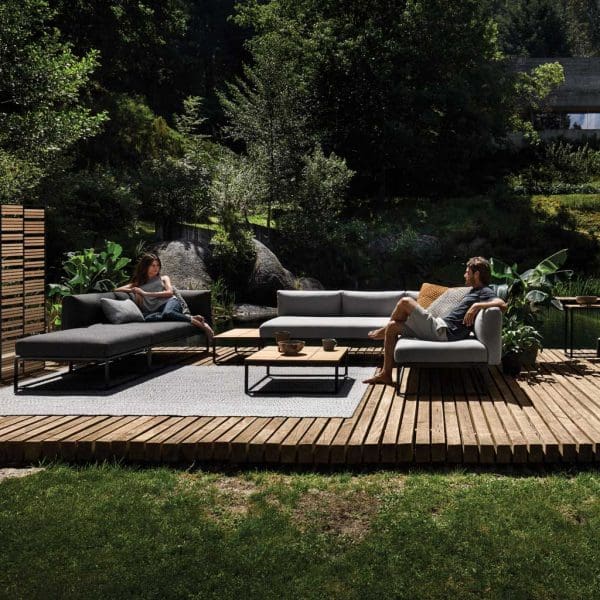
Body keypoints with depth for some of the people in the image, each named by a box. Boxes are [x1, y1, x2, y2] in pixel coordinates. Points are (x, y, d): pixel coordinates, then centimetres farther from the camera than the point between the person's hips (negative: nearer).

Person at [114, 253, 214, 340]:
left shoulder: (163, 278, 25)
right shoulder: (138, 284, 29)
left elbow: (170, 292, 6)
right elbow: (117, 290, 24)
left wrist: (146, 293, 3)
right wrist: (133, 291, 6)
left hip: (169, 302, -1)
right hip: (155, 310, 1)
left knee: (167, 313, -41)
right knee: (147, 318, -39)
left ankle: (199, 324, -37)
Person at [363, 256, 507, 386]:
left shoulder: (484, 292, -6)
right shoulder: (474, 291, 24)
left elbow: (502, 305, -25)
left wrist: (476, 306, -26)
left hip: (443, 331, -10)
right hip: (441, 326, 10)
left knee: (405, 302, -14)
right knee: (392, 327, 6)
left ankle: (383, 331, 15)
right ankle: (386, 374, 4)